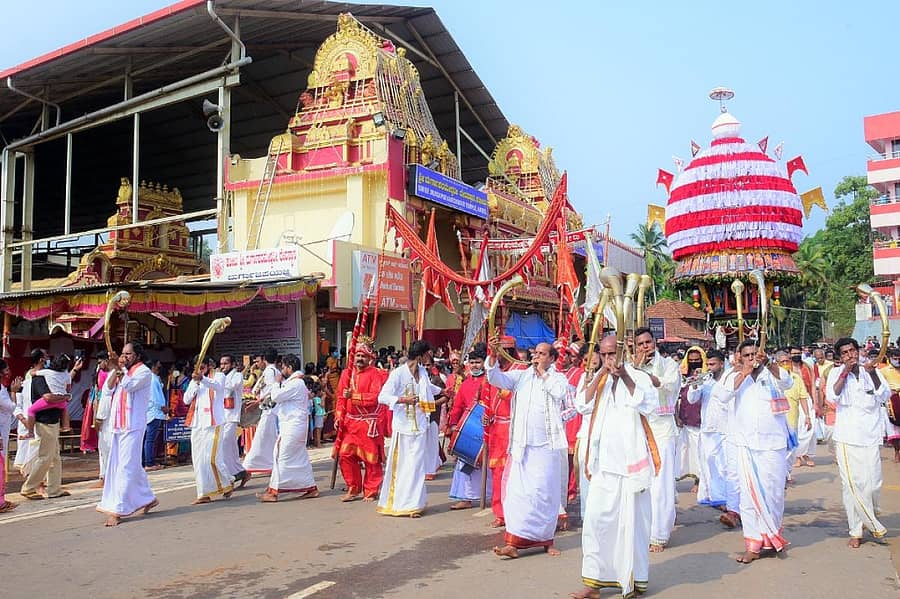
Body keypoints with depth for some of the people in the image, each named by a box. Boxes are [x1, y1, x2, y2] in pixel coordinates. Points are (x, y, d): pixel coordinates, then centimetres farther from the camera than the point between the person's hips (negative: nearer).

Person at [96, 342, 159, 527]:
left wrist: (121, 369, -11)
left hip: (133, 426, -8)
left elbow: (129, 385, -21)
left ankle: (118, 509, -9)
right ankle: (147, 498, 25)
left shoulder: (144, 371, -4)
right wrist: (116, 370, -4)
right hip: (119, 424, 8)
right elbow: (109, 386, 7)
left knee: (126, 466, -9)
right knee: (133, 465, 13)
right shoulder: (123, 371, 20)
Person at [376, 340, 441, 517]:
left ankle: (413, 503, 14)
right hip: (403, 425, -6)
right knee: (401, 464, 0)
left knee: (417, 463, 6)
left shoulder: (423, 372, 8)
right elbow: (382, 397, -17)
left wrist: (442, 391, 47)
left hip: (420, 425, 6)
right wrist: (403, 400, -28)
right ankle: (397, 502, 11)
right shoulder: (398, 373, -13)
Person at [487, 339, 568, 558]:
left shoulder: (558, 378, 5)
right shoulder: (521, 376, 10)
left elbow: (560, 392, -17)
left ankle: (546, 540, 20)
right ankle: (514, 543, 2)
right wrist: (493, 356, -18)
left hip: (546, 446, -2)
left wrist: (543, 373, -6)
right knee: (517, 492, -1)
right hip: (521, 445, 2)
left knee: (544, 493, 4)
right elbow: (497, 378, -3)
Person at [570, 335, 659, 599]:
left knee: (632, 520, 3)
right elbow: (582, 404, -6)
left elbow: (650, 405, -17)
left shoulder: (638, 377, 0)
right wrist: (601, 375, -13)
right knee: (596, 518, 0)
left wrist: (625, 377, -21)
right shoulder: (597, 380, 10)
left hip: (631, 458, -3)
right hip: (604, 461, 3)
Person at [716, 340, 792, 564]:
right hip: (746, 444, 1)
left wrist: (768, 362, -29)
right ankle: (753, 544, 6)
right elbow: (723, 396, -8)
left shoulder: (771, 374, 5)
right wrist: (744, 373, -14)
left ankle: (770, 536, 26)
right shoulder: (736, 377, 8)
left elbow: (788, 382, -16)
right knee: (749, 494, 0)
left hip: (773, 444, -1)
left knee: (773, 493, 4)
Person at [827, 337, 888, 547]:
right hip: (847, 437, -1)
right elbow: (832, 396, -12)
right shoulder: (837, 372, 3)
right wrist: (845, 372, -15)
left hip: (871, 436, 2)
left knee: (873, 484, 0)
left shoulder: (872, 371, 7)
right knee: (852, 484, -3)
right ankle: (856, 531, 9)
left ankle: (870, 517, 30)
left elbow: (884, 396, -4)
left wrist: (873, 374, -17)